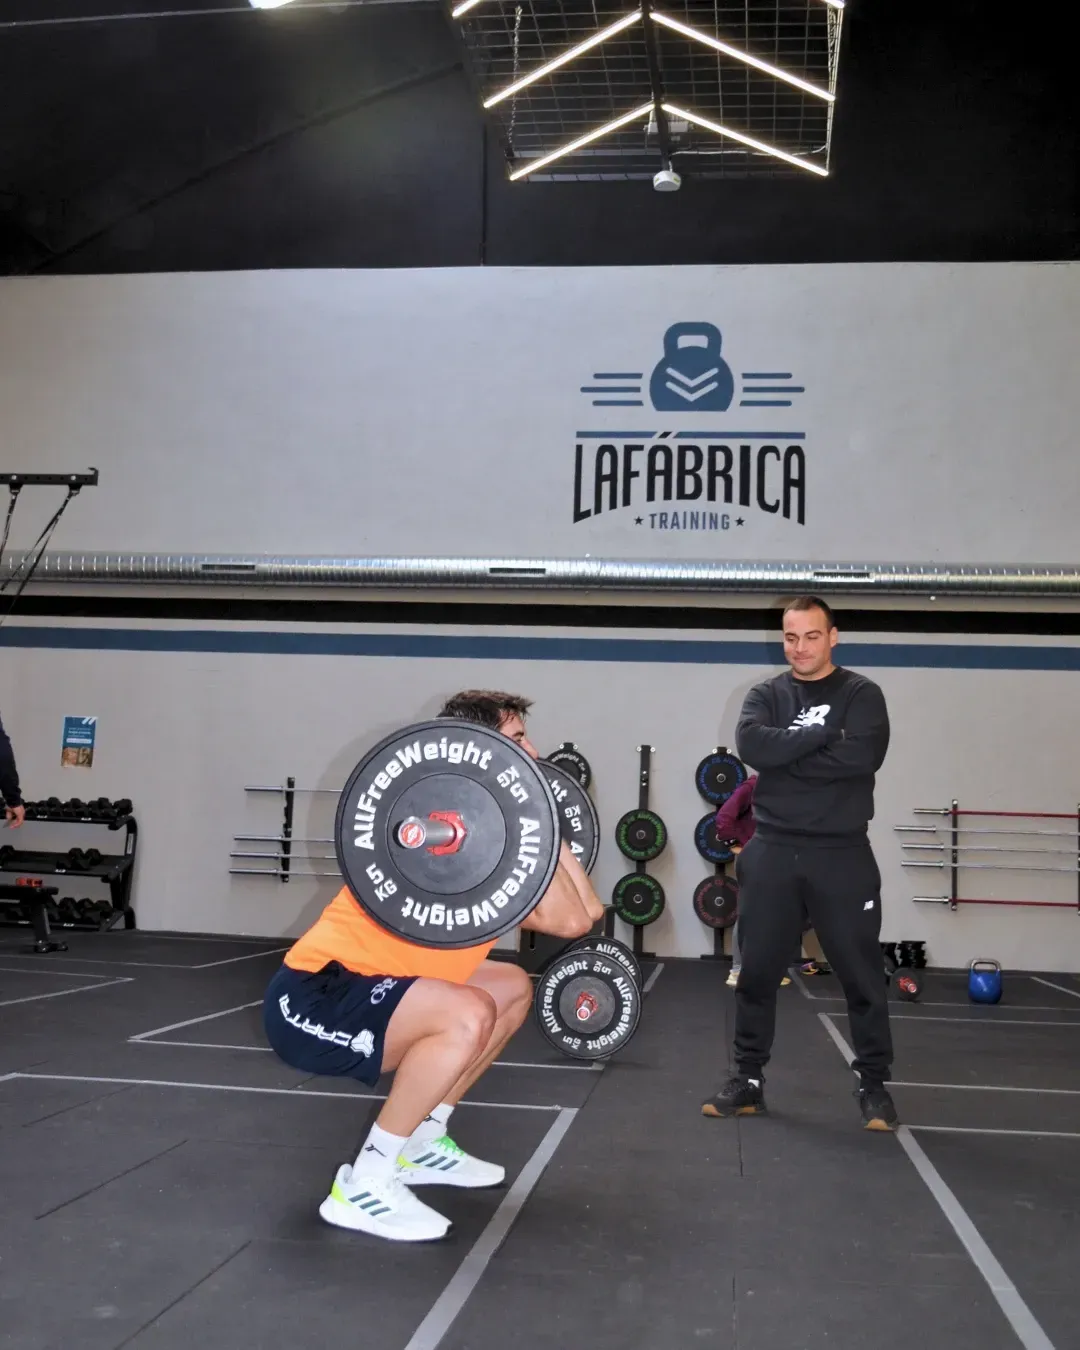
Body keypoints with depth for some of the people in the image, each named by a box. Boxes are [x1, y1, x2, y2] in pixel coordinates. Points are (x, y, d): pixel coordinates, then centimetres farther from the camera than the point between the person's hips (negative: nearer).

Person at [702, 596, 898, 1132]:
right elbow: (752, 745, -12)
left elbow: (861, 757, -17)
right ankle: (748, 1080, 20)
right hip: (772, 853, 2)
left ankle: (874, 1086, 18)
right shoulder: (767, 695, 9)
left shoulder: (861, 694, 1)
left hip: (841, 855, -2)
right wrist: (822, 733, -15)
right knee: (757, 972, 8)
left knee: (861, 973, 4)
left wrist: (784, 759, -12)